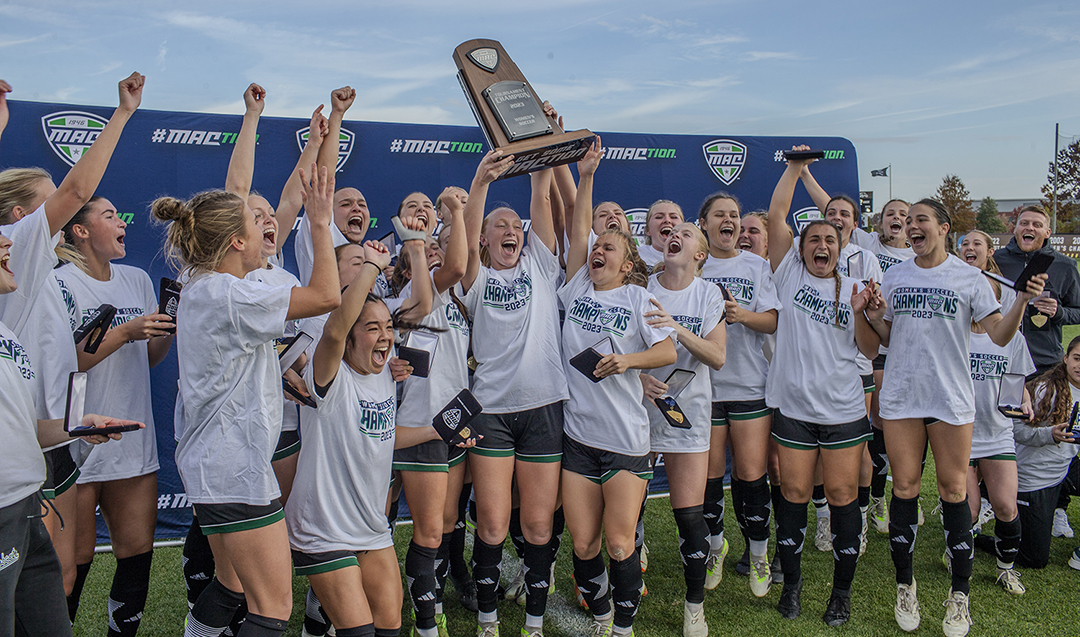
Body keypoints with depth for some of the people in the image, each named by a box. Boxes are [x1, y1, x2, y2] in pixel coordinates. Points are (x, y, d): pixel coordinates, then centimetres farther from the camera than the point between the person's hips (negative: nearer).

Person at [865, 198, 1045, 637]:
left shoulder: (969, 278, 1)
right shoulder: (894, 277, 9)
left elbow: (1000, 336, -3)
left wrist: (1023, 299, -18)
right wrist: (870, 314, -5)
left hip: (951, 399, -2)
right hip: (901, 397, 2)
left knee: (953, 490, 2)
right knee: (904, 488, 6)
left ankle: (959, 596, 13)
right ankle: (905, 587, 19)